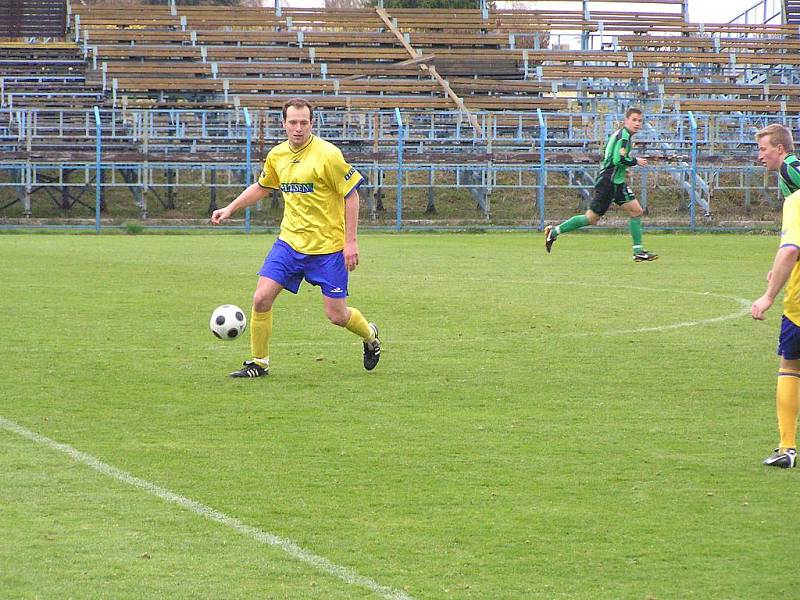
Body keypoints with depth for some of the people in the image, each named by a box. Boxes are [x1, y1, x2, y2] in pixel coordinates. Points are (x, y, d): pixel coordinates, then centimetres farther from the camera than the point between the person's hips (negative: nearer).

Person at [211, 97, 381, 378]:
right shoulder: (277, 155, 4)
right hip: (290, 241, 5)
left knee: (337, 315, 0)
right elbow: (261, 187, 24)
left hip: (328, 247, -5)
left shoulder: (328, 154, -14)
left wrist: (351, 241, -13)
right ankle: (259, 363, 7)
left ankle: (370, 336, 34)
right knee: (261, 299, -8)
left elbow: (351, 194, -9)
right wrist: (229, 209, 16)